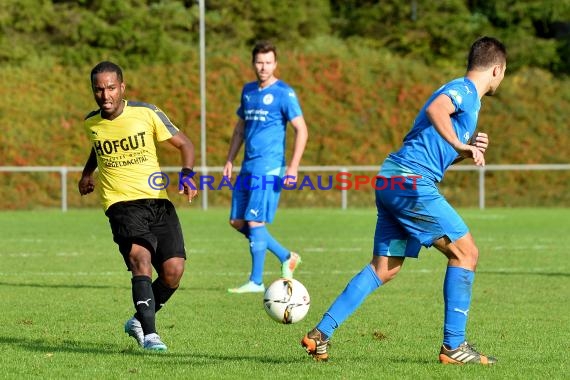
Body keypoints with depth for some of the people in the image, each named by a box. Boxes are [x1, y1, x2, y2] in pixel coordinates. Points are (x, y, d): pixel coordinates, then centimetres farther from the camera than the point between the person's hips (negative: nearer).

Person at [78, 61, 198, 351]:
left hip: (158, 201, 1)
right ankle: (149, 334, -29)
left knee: (173, 270, -10)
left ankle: (139, 321, 17)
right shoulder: (91, 122, 6)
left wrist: (187, 174, -11)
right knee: (141, 258, -26)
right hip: (121, 204, -1)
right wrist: (87, 172, 30)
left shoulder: (147, 113, -3)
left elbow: (184, 144, 5)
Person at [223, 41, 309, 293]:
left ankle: (256, 282, -3)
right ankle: (286, 257, 20)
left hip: (269, 167, -8)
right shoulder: (248, 91, 14)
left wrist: (293, 168, -17)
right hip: (248, 167, 8)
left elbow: (301, 131, -10)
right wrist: (230, 161, 16)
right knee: (237, 221, 8)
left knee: (254, 222, -11)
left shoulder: (284, 93, -7)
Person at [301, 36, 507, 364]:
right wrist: (460, 145, -30)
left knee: (384, 268, 10)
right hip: (412, 182, -10)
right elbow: (435, 110, -29)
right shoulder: (464, 90, -6)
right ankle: (454, 346, -3)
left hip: (390, 183, 10)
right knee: (465, 252, -4)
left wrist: (469, 149, 15)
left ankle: (321, 334, 5)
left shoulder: (463, 93, 25)